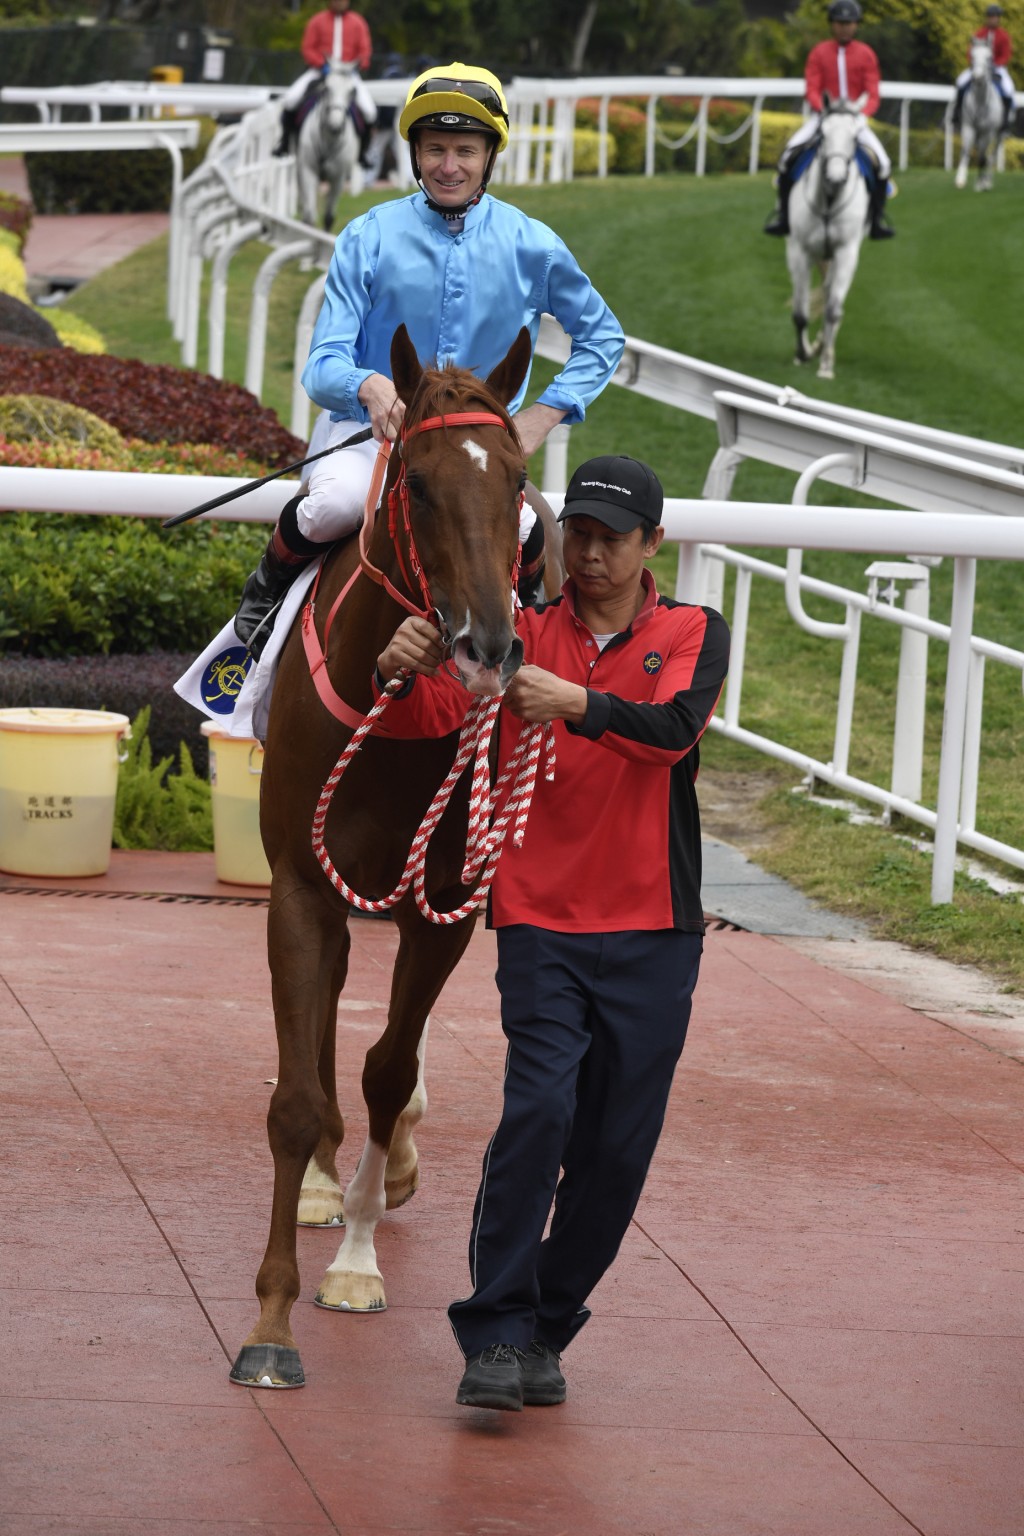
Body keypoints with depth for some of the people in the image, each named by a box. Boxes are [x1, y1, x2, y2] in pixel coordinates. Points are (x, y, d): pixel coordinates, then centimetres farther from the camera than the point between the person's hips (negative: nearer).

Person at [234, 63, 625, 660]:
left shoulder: (532, 245, 2)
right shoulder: (369, 239, -2)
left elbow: (603, 336, 18)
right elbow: (323, 366, -6)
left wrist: (545, 414, 3)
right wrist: (369, 385, -30)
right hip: (372, 431, -1)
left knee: (519, 528, -32)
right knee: (337, 502, -37)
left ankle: (533, 611, 6)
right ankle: (268, 590, -2)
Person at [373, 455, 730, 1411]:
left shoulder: (694, 635, 5)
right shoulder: (521, 639, 6)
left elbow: (674, 725, -16)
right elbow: (427, 718, -8)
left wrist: (578, 704, -34)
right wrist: (400, 674, -31)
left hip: (653, 934, 1)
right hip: (542, 921, -1)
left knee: (618, 1144, 3)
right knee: (539, 1107, -18)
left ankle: (547, 1328, 18)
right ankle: (497, 1333, -14)